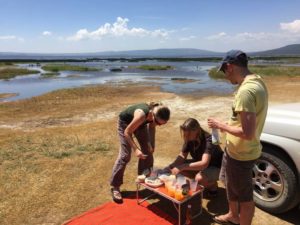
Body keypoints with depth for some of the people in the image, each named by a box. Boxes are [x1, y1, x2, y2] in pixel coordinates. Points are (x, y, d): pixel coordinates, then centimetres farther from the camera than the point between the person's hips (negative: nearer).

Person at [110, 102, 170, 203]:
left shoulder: (156, 115, -25)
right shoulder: (141, 115, -44)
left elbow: (152, 127, -1)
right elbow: (127, 132, -30)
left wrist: (152, 144, -7)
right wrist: (136, 149, -37)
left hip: (140, 124, 6)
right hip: (125, 123, -6)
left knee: (147, 151, 5)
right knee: (125, 155, -10)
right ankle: (115, 187, 1)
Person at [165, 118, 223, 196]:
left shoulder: (208, 141, -33)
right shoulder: (189, 139, -13)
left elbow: (204, 164, -44)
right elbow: (182, 156, -8)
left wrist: (182, 167, -48)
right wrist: (171, 166, -26)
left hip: (216, 167, -7)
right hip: (200, 165, 7)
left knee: (199, 178, -36)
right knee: (177, 167, -10)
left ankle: (213, 186, 0)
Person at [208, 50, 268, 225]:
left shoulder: (246, 91, -30)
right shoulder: (257, 82, 2)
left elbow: (247, 133, -32)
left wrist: (221, 125, -18)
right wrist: (227, 125, 7)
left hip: (241, 154, -10)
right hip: (237, 150, 10)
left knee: (245, 196, 12)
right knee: (231, 185, 29)